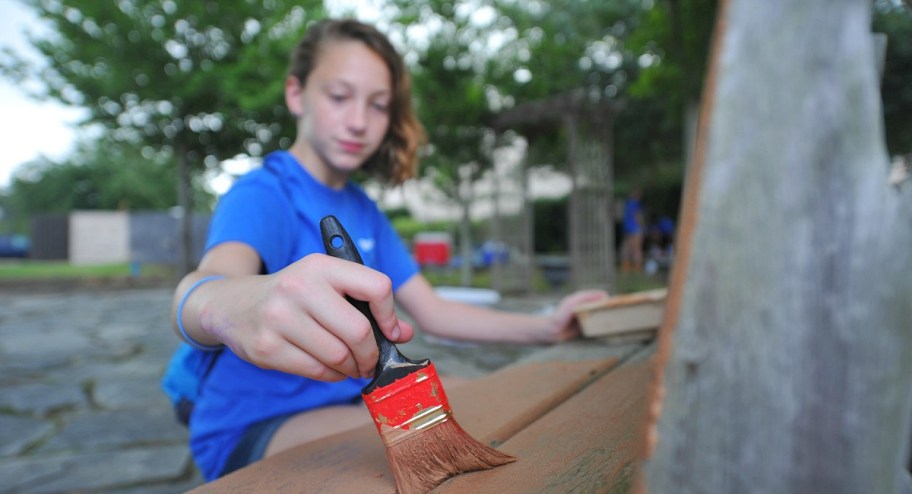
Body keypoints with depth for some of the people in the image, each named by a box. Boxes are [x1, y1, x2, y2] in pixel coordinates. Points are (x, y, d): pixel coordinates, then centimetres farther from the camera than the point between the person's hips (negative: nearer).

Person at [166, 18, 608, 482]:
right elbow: (196, 293, -36)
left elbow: (430, 312, 7)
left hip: (345, 401, 7)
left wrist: (545, 327, -4)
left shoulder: (364, 211, 8)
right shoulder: (260, 194, -14)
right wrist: (236, 305, -61)